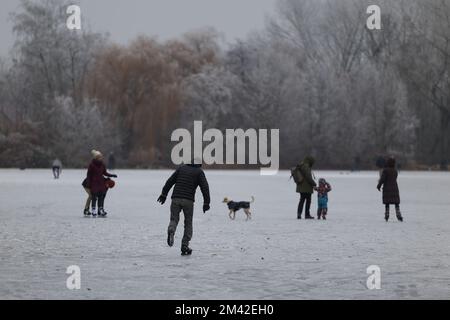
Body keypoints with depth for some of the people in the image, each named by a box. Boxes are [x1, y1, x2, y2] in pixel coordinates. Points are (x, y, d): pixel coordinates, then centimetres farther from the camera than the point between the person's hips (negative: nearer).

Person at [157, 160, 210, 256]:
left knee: (174, 219, 10)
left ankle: (171, 231, -25)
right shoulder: (199, 172, 7)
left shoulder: (181, 168, 15)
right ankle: (184, 246, 5)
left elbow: (170, 181, 12)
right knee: (188, 223, 11)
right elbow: (205, 187, -3)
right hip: (188, 200, -2)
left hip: (176, 199, 2)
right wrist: (206, 203, -3)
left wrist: (164, 194, 16)